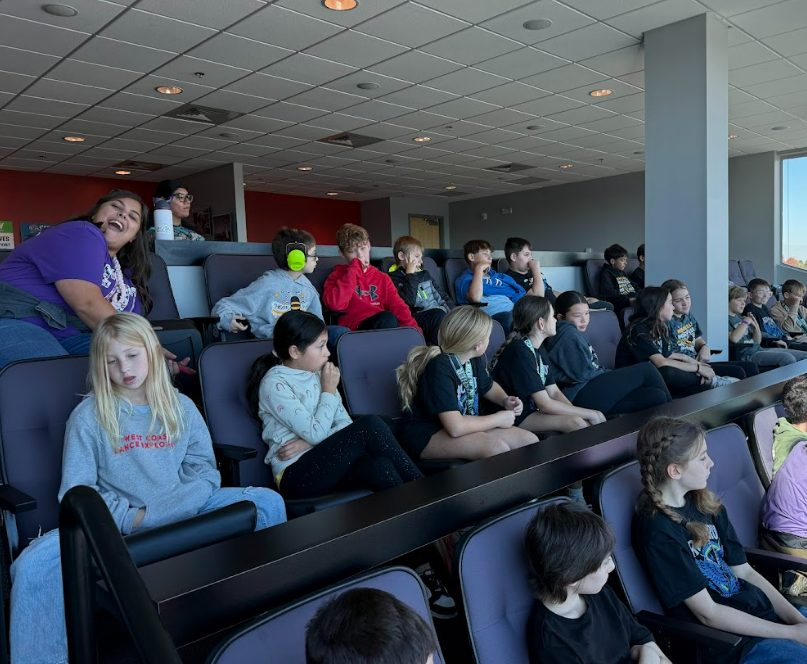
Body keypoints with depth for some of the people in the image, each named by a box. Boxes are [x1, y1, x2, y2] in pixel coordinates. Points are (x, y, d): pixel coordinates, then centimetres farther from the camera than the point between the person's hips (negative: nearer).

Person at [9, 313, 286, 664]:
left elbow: (205, 473, 1)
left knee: (268, 502, -14)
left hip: (183, 515, 2)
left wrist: (153, 513, -14)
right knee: (33, 564, -30)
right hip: (116, 527, -2)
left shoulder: (180, 407, 6)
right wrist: (130, 519, -16)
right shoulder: (89, 416, 0)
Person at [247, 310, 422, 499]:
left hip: (325, 463, 6)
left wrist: (309, 443, -10)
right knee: (370, 425, -25)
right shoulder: (275, 384, -9)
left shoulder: (319, 374, 12)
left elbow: (346, 424, 6)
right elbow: (316, 433, -16)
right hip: (296, 474, -6)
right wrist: (329, 391, -5)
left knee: (379, 466, -30)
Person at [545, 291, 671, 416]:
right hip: (580, 395, -9)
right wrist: (611, 374, -1)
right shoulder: (568, 333, -9)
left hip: (589, 392, 9)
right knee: (646, 369, -4)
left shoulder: (574, 333, 23)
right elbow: (583, 374, -16)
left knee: (656, 397, -5)